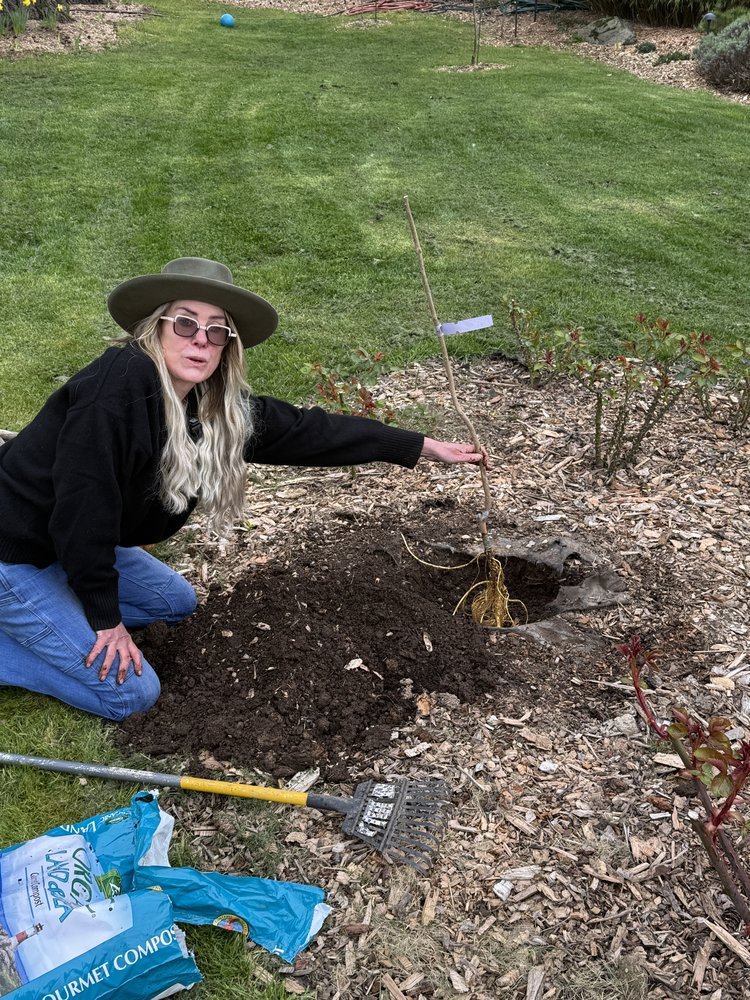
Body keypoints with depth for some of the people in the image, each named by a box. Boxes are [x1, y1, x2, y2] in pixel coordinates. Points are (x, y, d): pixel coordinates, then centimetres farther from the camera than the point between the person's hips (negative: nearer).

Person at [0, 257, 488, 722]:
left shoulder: (219, 408, -5)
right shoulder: (121, 383, -29)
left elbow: (306, 431, -2)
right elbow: (81, 501, -28)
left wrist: (426, 446, 1)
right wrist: (106, 619, -19)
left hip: (73, 542, 8)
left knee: (176, 602, 24)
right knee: (130, 693, -6)